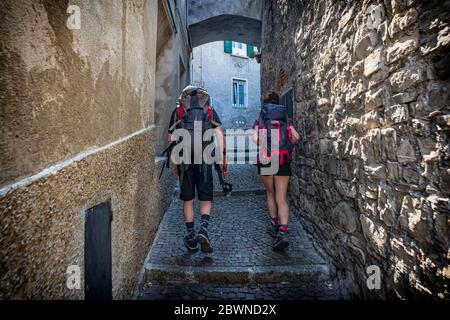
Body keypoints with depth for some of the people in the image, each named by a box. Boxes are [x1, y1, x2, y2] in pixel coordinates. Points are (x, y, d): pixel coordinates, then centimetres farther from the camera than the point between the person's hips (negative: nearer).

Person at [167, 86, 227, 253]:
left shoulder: (177, 111, 11)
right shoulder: (210, 111, 11)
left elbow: (171, 139, 8)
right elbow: (220, 135, 0)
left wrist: (174, 163, 14)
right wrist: (223, 159, 0)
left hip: (185, 160, 1)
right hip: (205, 159, 0)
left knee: (188, 200, 11)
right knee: (206, 199, 10)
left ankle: (191, 236, 18)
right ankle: (203, 229, -9)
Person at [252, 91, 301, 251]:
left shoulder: (259, 119, 8)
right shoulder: (286, 117, 12)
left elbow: (255, 139, -8)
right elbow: (296, 136, -1)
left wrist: (262, 148, 11)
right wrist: (286, 146, 15)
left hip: (265, 160, 0)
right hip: (284, 161, 1)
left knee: (270, 193, 20)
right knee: (282, 198, 2)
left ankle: (274, 224, 24)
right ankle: (283, 231, -11)